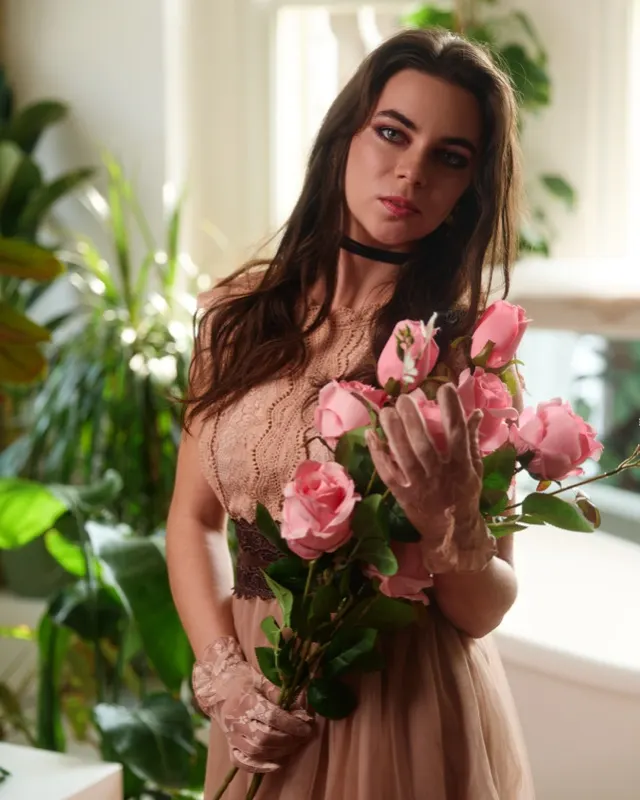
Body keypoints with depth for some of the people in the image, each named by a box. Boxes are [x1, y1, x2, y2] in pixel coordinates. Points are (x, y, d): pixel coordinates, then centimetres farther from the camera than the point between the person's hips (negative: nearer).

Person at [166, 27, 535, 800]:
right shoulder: (239, 314, -3)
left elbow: (484, 611, -9)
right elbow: (194, 515, 3)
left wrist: (441, 523, -28)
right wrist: (223, 676, -9)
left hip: (410, 712, -2)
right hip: (264, 714, 2)